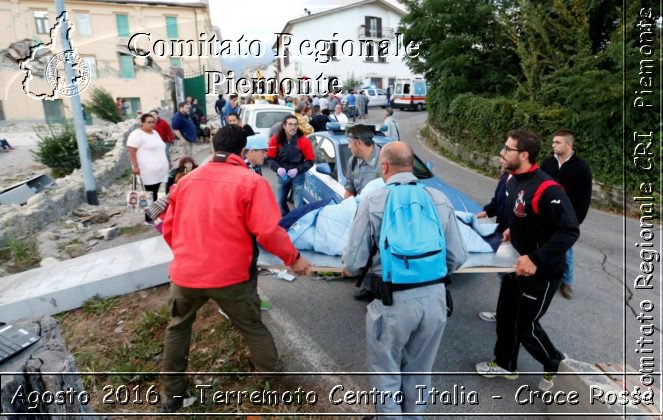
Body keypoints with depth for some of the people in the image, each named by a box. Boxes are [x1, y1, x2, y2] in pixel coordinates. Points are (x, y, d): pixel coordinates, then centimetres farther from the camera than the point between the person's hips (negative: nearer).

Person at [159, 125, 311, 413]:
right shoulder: (251, 181, -10)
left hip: (185, 273, 4)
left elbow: (168, 229, 13)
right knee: (253, 328, 19)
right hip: (230, 276, -3)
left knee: (177, 328, 27)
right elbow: (269, 231, -19)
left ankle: (171, 395, 38)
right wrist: (293, 259, -4)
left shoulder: (185, 180, 6)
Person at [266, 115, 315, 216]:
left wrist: (298, 170, -20)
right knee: (281, 201, 15)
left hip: (298, 176, -3)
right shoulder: (276, 140, -7)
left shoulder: (304, 140, -13)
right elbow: (270, 158, 0)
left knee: (299, 204, -1)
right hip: (282, 176, 3)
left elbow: (310, 160, -7)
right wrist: (277, 168, -19)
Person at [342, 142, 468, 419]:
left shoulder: (373, 201, -11)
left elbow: (353, 263, -11)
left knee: (386, 374, 20)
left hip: (393, 300, -4)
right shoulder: (439, 199, -1)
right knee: (419, 371, 26)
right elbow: (458, 258, 1)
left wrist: (348, 269, 13)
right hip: (435, 297, 5)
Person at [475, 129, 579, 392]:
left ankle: (555, 364, 37)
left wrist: (536, 260, -32)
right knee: (506, 315, 19)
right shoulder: (513, 179, -1)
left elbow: (569, 231, -31)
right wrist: (513, 230, 5)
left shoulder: (546, 189, -29)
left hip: (542, 272, -8)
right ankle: (505, 364, 41)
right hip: (518, 263, 8)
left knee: (526, 326, 7)